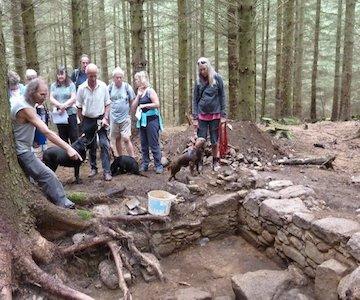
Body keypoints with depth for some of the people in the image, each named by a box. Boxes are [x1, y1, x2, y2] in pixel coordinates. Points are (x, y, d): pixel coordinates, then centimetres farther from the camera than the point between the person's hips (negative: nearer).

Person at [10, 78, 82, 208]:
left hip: (21, 149, 10)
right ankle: (63, 204, -7)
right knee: (47, 176, -11)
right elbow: (47, 132, -33)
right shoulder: (25, 109, -25)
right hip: (21, 152, -10)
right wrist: (68, 148, -37)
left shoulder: (21, 101, 4)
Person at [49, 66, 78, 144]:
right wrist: (60, 105, -16)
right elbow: (51, 98, 2)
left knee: (74, 136, -4)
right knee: (62, 137, 9)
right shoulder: (53, 86, 10)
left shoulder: (71, 85, 2)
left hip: (70, 113, -3)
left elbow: (73, 98, -6)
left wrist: (64, 105, -20)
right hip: (58, 114, 3)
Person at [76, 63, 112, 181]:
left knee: (104, 144, -10)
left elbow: (107, 104, 2)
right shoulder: (81, 88, -5)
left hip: (101, 119, -1)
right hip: (88, 120, 1)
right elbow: (79, 108, 2)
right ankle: (93, 168, 27)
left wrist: (105, 118, -9)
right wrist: (82, 123, 1)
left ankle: (107, 171, -8)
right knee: (91, 146, 11)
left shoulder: (103, 86, -5)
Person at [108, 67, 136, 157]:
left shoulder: (127, 87, -5)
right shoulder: (110, 87, -1)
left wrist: (129, 111, 2)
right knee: (117, 139, 12)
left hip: (125, 117, -3)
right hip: (114, 118, 3)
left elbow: (132, 101, 4)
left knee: (126, 139, -11)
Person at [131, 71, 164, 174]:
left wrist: (144, 105, -13)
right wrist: (138, 95, -2)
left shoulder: (150, 91, -8)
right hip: (142, 121, 8)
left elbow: (157, 104, -17)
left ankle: (158, 165, 2)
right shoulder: (139, 92, 13)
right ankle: (144, 164, 18)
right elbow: (133, 107, 8)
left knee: (154, 144, -5)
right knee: (143, 144, 10)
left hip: (151, 120, -7)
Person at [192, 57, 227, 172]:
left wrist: (223, 115, -4)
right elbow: (195, 99, 4)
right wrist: (195, 118, -1)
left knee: (215, 140, 8)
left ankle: (216, 162, 22)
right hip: (202, 115, 1)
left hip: (215, 115, -1)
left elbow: (222, 97, 1)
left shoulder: (217, 78, -1)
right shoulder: (198, 81, 2)